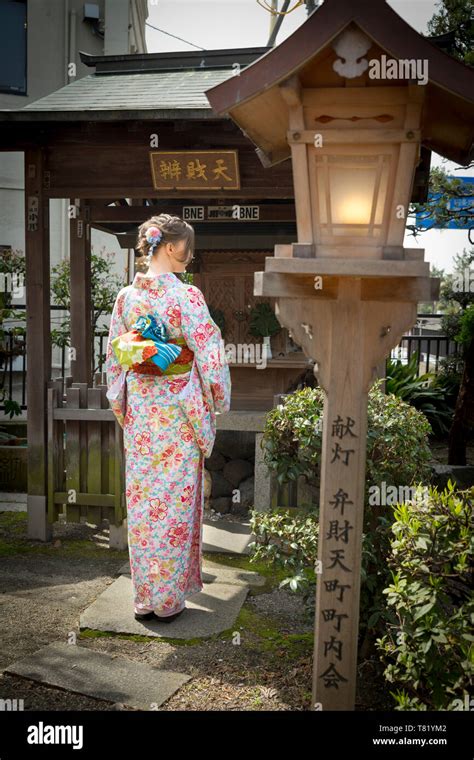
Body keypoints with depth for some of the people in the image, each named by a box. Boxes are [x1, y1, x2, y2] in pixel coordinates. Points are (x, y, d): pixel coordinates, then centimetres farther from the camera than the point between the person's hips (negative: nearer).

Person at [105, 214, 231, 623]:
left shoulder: (126, 296, 2)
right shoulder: (186, 295, -14)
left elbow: (114, 357, 9)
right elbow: (209, 355, -13)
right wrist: (219, 401, 1)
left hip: (139, 411, 5)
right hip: (178, 412, -5)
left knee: (142, 499, 13)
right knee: (175, 502, 6)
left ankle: (145, 597, 24)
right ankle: (168, 598, 17)